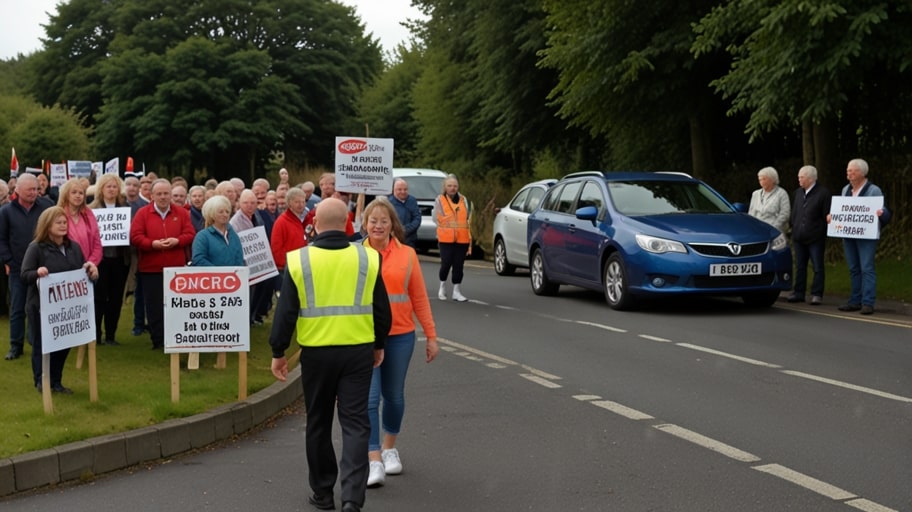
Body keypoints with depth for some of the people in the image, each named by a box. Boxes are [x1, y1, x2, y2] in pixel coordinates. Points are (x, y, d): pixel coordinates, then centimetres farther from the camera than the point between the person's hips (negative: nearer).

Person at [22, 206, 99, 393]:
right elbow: (24, 276, -13)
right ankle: (41, 382, 14)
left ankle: (56, 382, 20)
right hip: (41, 306, -5)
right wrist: (37, 273, -33)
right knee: (41, 344, 4)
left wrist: (90, 268, -8)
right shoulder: (36, 247, -9)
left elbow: (83, 272, 14)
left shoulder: (73, 247, 8)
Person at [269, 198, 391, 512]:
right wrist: (378, 345, 19)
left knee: (318, 424, 14)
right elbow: (382, 310, 5)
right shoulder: (367, 258, -2)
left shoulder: (299, 261, -6)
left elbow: (285, 312, -4)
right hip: (359, 351, 0)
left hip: (316, 352, 0)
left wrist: (278, 352, 6)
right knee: (355, 424, 3)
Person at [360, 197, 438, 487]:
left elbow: (419, 298, 4)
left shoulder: (407, 255, 1)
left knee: (394, 396, 15)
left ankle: (389, 448, 35)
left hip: (400, 336, 2)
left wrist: (431, 335, 4)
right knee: (369, 398, -6)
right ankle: (375, 461, -3)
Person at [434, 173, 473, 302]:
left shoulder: (464, 200, 12)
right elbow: (437, 218, 3)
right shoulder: (440, 200, 4)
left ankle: (456, 291, 11)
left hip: (462, 238, 3)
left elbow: (468, 218, 12)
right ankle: (442, 287, 17)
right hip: (445, 238, -3)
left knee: (459, 265, 3)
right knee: (446, 263, -6)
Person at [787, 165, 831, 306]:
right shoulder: (798, 192, 13)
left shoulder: (823, 193, -6)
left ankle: (816, 294, 3)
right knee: (800, 266, 10)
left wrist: (822, 233, -10)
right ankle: (798, 293, 16)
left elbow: (826, 215, -7)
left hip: (815, 238, -6)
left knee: (817, 268, 0)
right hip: (799, 237, 6)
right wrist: (794, 229, 10)